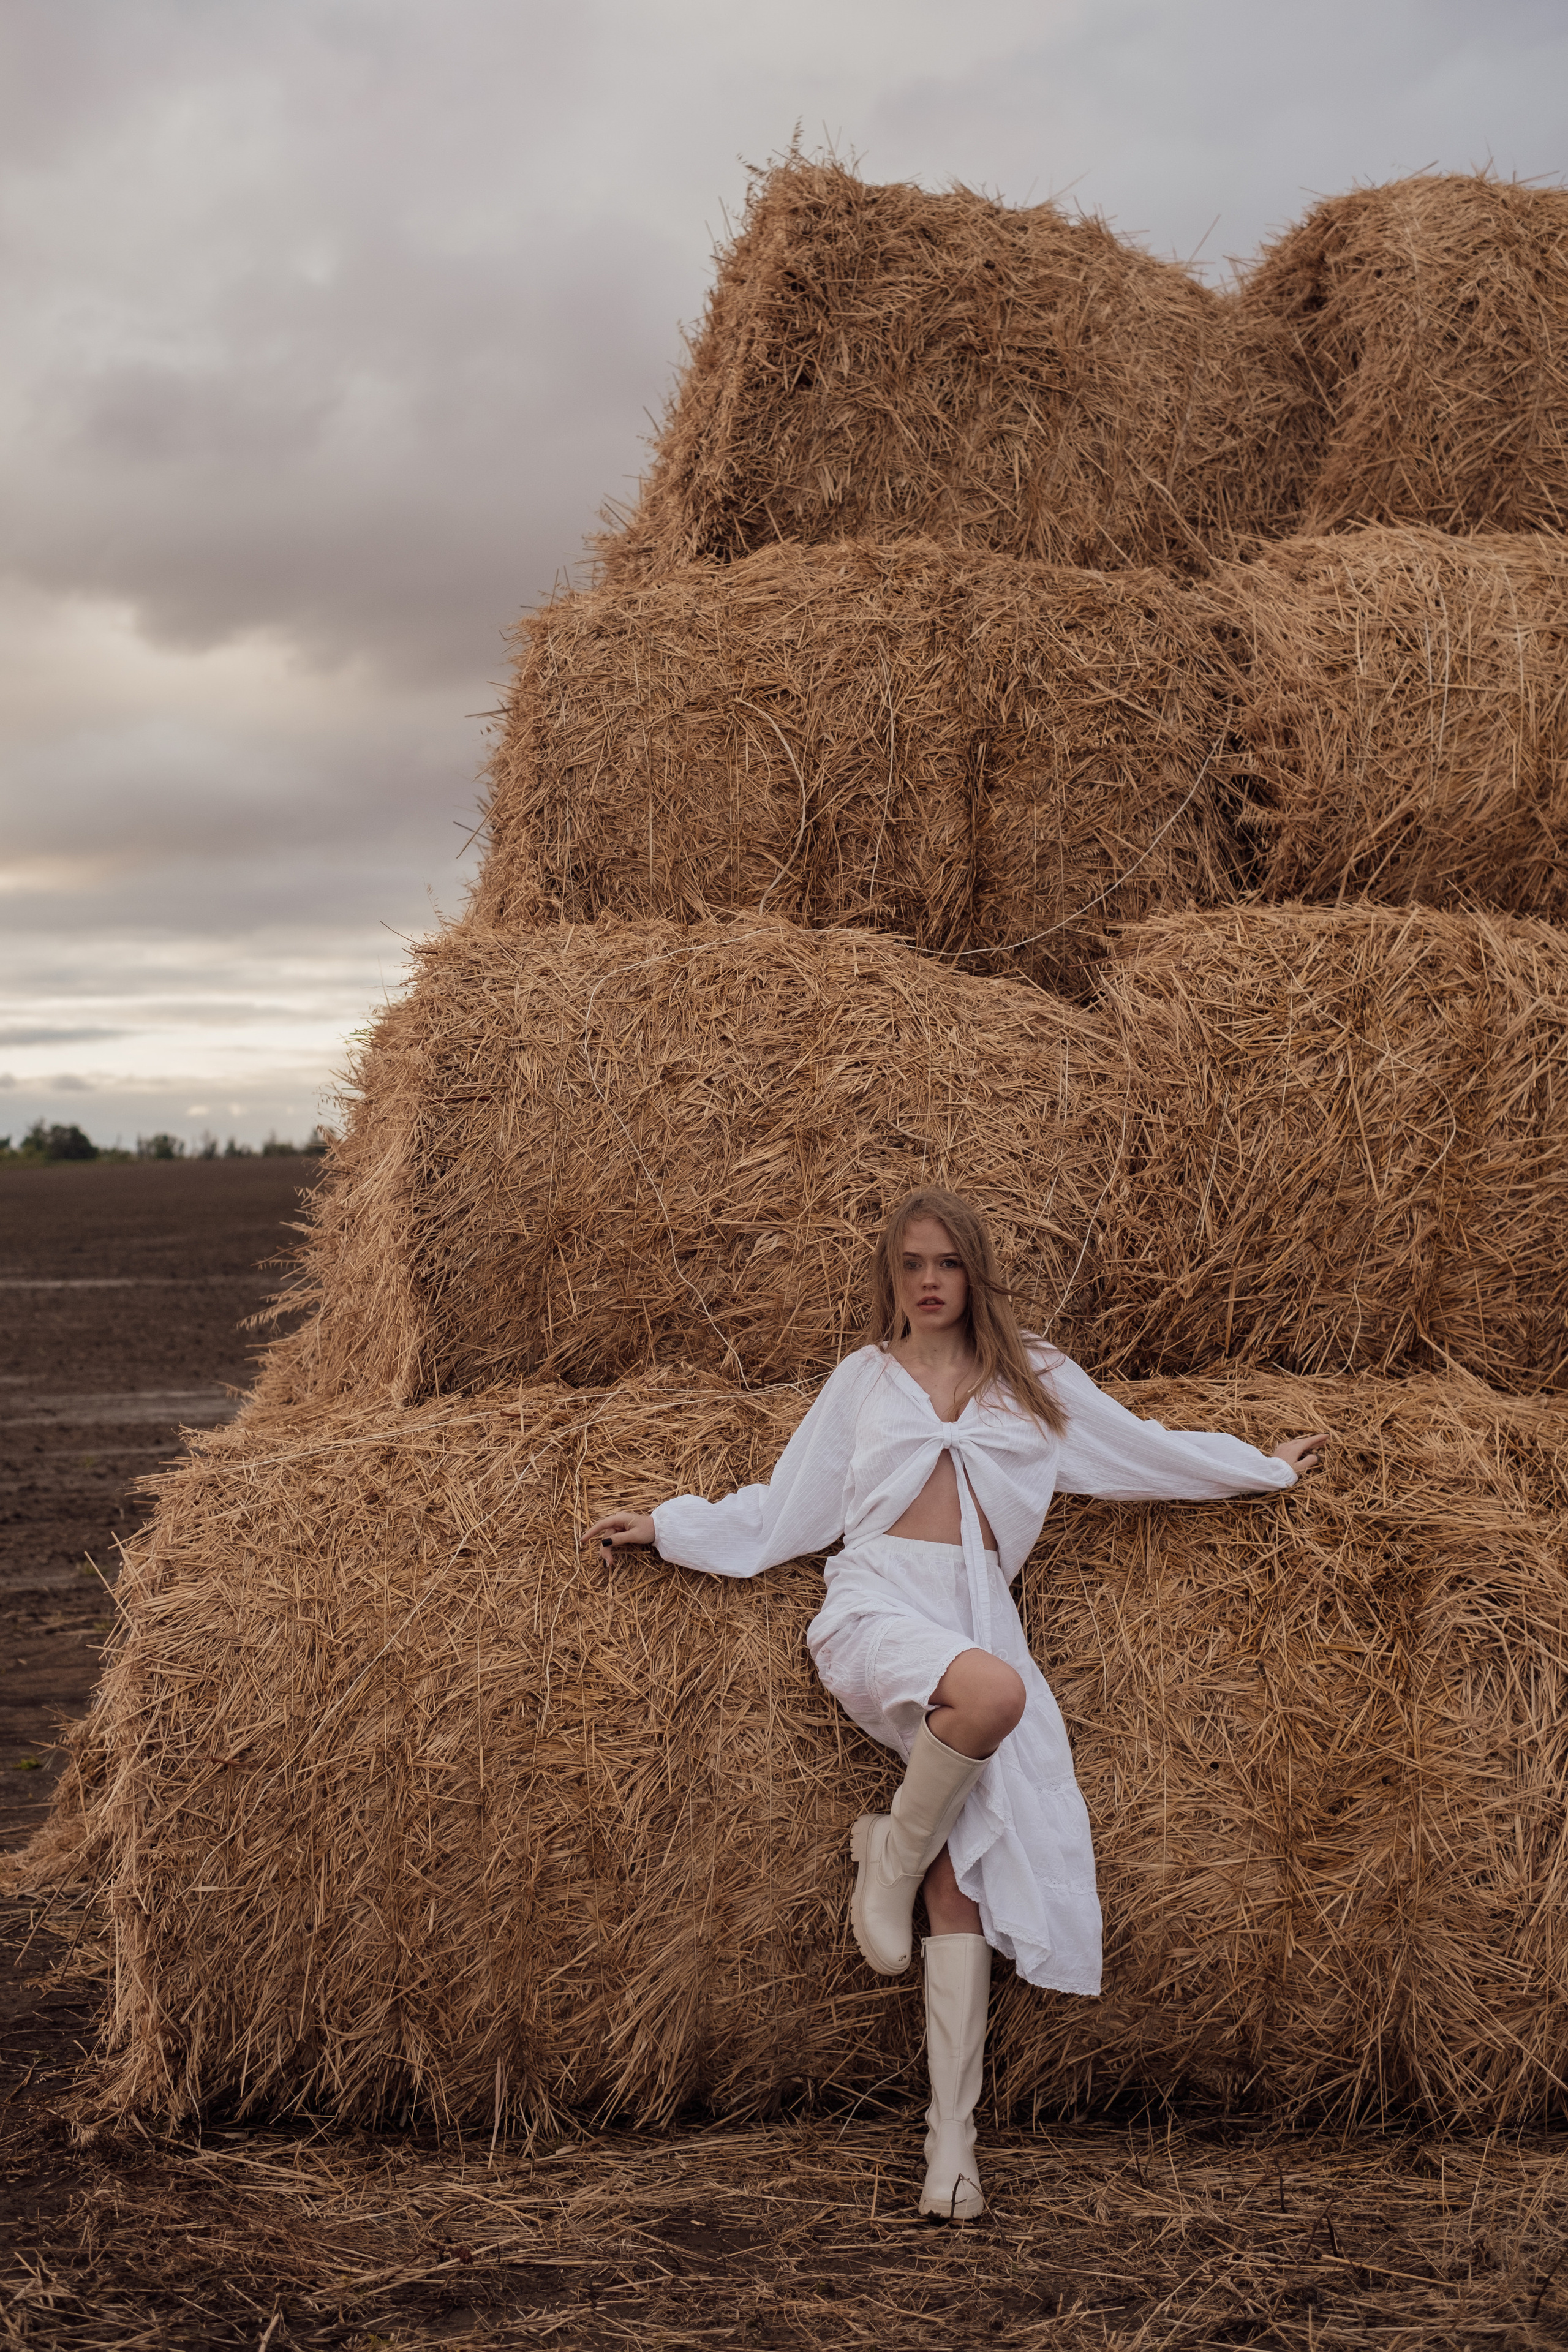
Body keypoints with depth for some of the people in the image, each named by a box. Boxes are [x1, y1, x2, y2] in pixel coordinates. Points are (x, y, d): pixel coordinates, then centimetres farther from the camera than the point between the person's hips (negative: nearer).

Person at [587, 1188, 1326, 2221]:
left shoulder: (1036, 1379, 19)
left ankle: (952, 2144, -9)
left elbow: (1147, 1449, 27)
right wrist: (665, 1526, 15)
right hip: (876, 1608, -2)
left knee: (964, 1883, -10)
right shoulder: (864, 1379, 18)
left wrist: (1272, 1467, 32)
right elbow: (783, 1510, 20)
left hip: (976, 1620, 2)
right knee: (995, 1691, -38)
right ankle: (888, 1855, -11)